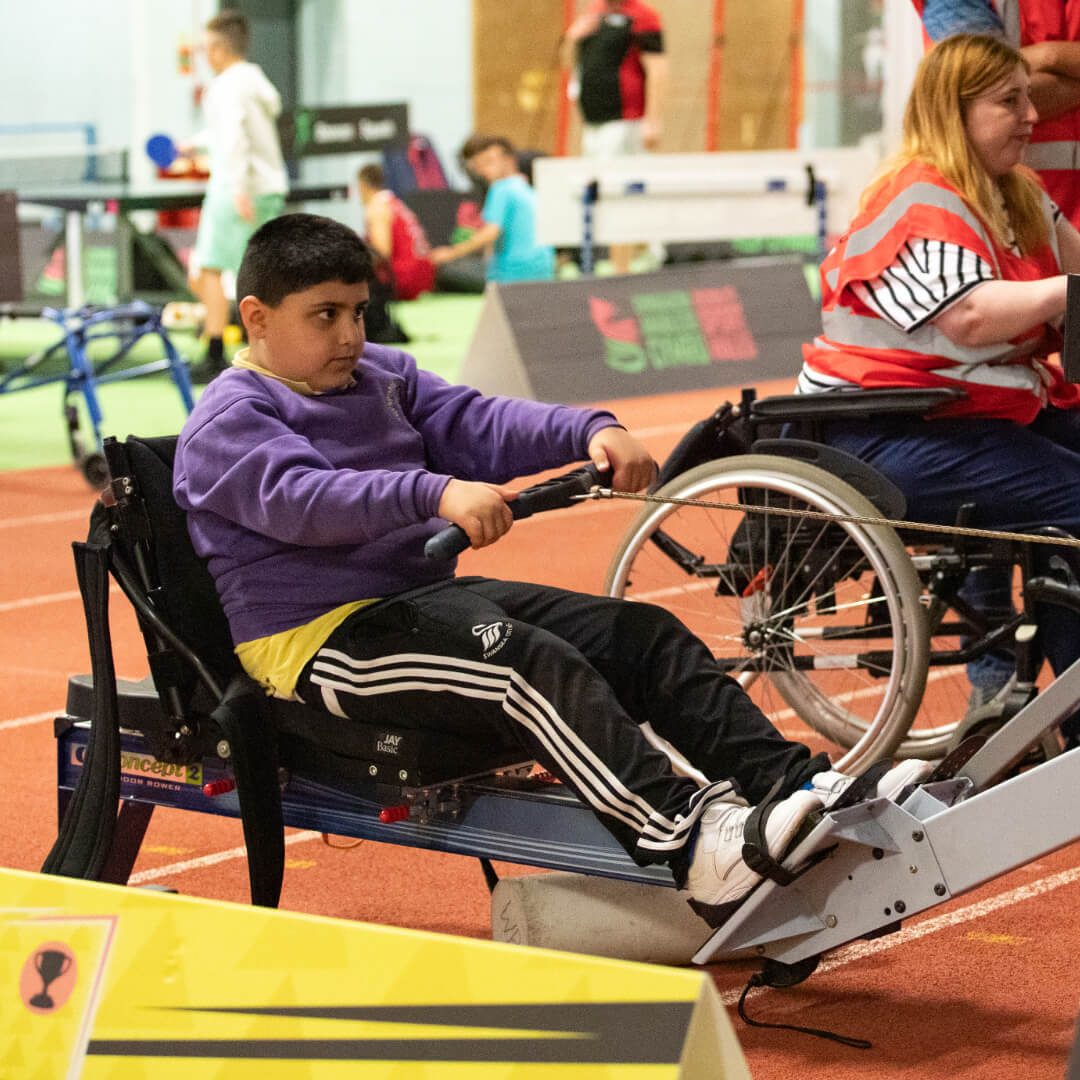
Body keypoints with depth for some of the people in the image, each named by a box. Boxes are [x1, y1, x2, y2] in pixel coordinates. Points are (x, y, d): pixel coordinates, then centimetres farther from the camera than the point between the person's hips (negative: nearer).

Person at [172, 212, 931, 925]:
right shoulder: (228, 422, -7)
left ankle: (797, 782, -13)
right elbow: (301, 496, -26)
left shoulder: (383, 378, 20)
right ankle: (690, 842, -46)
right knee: (535, 665, -32)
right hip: (321, 637, -9)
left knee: (643, 634, -5)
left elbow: (477, 424, 8)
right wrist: (436, 495, -40)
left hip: (427, 597, 9)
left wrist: (588, 432, -11)